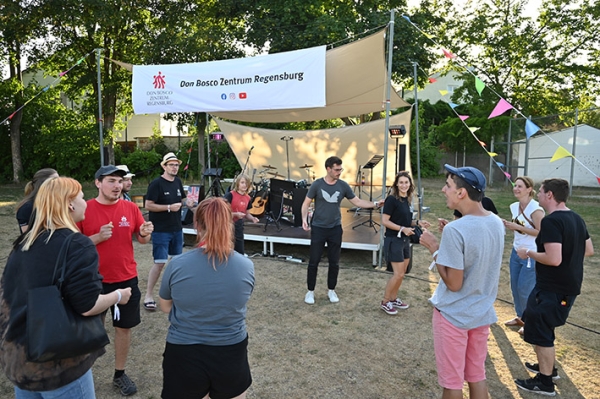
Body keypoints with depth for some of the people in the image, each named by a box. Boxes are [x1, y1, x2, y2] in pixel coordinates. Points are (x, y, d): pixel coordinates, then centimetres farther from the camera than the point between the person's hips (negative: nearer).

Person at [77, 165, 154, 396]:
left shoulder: (131, 208, -2)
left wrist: (146, 234, -16)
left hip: (126, 279, 2)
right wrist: (98, 237, -23)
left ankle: (119, 374, 30)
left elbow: (142, 240, 7)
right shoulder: (84, 210, -9)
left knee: (124, 327, 12)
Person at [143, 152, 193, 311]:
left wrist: (189, 203, -2)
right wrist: (169, 207, -23)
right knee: (160, 263, -8)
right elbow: (148, 205, -17)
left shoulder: (178, 182, 7)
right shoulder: (156, 183, -14)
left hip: (177, 229, 7)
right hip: (161, 231, -7)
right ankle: (148, 295, 6)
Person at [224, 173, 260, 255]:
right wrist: (236, 214, -26)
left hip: (239, 228, 7)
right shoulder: (230, 195, -13)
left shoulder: (247, 198, 8)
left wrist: (253, 218, -2)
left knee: (240, 253, 10)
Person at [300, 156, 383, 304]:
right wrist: (304, 219, -17)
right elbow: (306, 203, -2)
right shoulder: (317, 184, -8)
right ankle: (310, 291, 19)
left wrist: (375, 204, -7)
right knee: (313, 262, 3)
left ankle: (331, 290, 28)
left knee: (334, 262, 10)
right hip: (318, 229, -2)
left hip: (335, 229, 2)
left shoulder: (343, 185, -1)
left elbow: (357, 202, 3)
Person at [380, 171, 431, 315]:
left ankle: (393, 299, 30)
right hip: (394, 240, -8)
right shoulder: (392, 199, -16)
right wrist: (402, 229, -24)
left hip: (405, 240, 8)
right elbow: (385, 221, -18)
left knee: (401, 273, 14)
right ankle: (385, 302, 10)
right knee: (398, 274, -5)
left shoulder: (407, 200, 8)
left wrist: (418, 222, 2)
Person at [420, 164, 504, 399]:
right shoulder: (497, 223, -1)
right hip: (483, 313, 7)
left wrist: (434, 249, -12)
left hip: (453, 315, -7)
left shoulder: (455, 230, -26)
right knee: (477, 376, 21)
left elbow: (454, 284, -21)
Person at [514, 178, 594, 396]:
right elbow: (589, 250, 15)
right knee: (542, 327, 24)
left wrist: (528, 253, -15)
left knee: (540, 332, 4)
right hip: (569, 285, 10)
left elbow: (554, 259, -29)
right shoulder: (576, 218, 7)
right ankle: (547, 367, 38)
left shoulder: (551, 221, -23)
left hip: (552, 288, -10)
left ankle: (545, 382, 16)